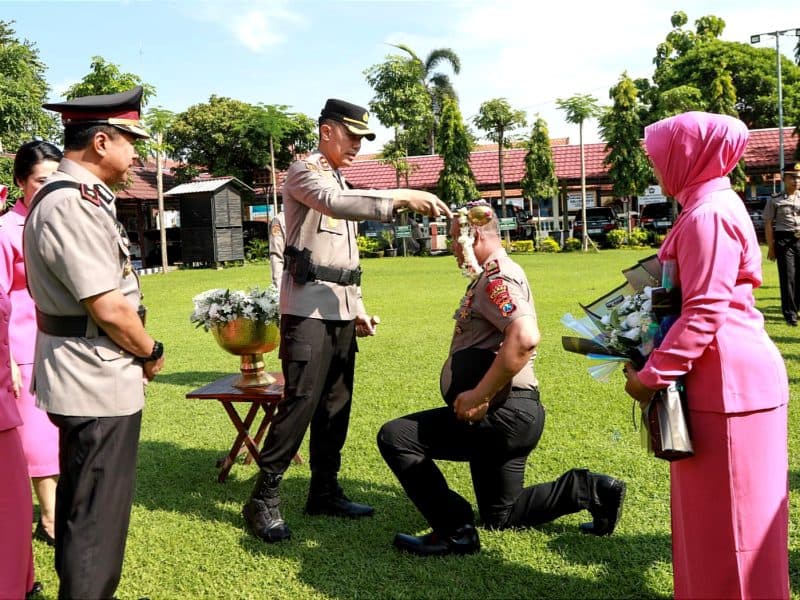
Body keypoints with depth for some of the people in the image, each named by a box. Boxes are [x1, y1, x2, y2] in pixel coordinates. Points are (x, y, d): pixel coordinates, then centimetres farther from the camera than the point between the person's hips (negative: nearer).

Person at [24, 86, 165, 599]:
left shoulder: (79, 197, 11)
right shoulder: (72, 204, -21)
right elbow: (109, 308, -24)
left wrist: (137, 355, 9)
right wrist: (151, 353, -8)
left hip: (90, 377, 10)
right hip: (98, 383, -10)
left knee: (84, 507, 23)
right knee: (96, 515, 4)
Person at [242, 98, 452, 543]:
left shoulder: (341, 183, 22)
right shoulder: (304, 172, -4)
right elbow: (335, 204, -28)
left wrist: (357, 308, 17)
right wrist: (402, 198, -33)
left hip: (340, 310, 9)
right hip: (308, 307, -9)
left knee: (336, 404, 10)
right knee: (301, 402, -12)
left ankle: (325, 491, 19)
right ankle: (264, 498, -2)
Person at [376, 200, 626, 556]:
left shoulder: (496, 276, -14)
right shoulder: (494, 274, 20)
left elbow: (525, 338, -32)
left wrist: (479, 396, -28)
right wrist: (481, 395, 16)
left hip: (502, 414, -11)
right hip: (510, 416, 11)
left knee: (395, 437, -14)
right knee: (500, 516, 22)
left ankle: (454, 531, -9)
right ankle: (587, 489, 19)